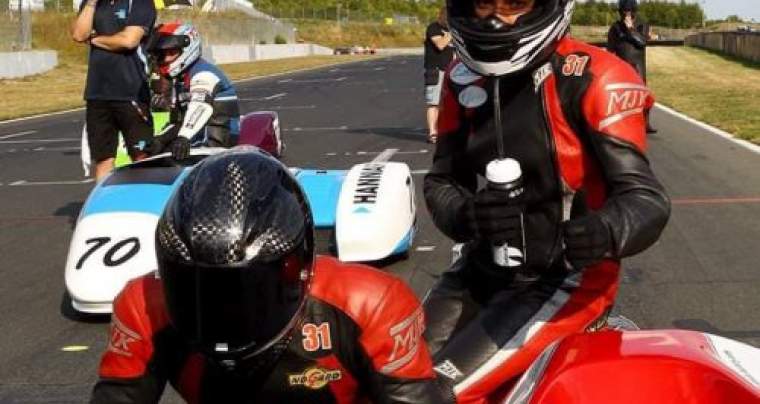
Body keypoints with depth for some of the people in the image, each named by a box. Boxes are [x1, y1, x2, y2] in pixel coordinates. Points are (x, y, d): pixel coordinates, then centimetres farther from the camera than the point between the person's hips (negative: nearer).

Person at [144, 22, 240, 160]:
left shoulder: (204, 75, -12)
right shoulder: (177, 81, 21)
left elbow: (200, 108, -32)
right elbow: (176, 122, 22)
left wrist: (183, 138, -47)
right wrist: (159, 140, 2)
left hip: (217, 141, -10)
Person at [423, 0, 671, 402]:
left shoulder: (591, 80, -18)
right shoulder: (464, 77, 0)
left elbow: (646, 197, -19)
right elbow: (441, 181, 4)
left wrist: (605, 232, -43)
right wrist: (467, 214, -21)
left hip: (566, 277, -6)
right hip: (484, 265, 6)